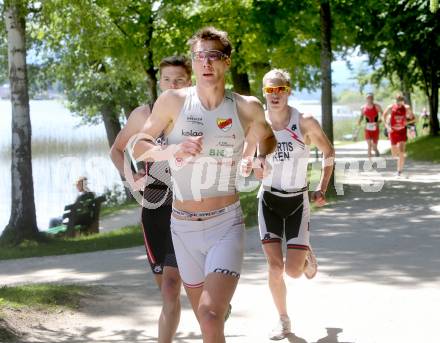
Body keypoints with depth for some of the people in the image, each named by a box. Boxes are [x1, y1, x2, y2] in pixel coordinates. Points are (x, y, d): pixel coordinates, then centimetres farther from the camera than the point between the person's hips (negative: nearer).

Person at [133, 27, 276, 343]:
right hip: (183, 225, 2)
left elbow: (267, 138, 19)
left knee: (210, 316, -21)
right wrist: (173, 151, -18)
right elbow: (139, 149, 0)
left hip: (226, 225, -2)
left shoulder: (247, 108, -3)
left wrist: (262, 158, 1)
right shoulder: (173, 101, -5)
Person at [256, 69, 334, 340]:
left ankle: (306, 255, 28)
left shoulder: (305, 123, -11)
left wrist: (322, 189, 2)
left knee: (293, 271, -8)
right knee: (275, 267, -6)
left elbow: (329, 152, 6)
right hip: (269, 200, 2)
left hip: (297, 201, -1)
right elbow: (257, 174, 7)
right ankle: (283, 320, 14)